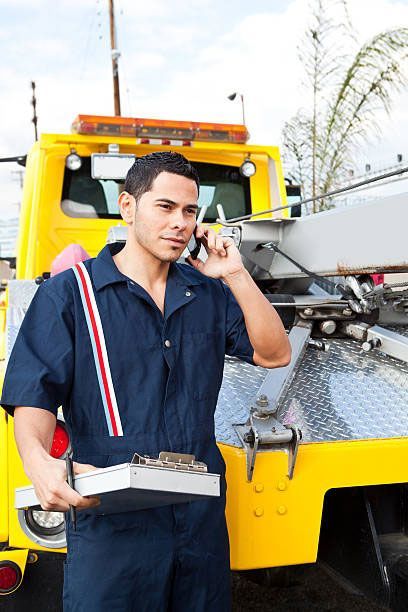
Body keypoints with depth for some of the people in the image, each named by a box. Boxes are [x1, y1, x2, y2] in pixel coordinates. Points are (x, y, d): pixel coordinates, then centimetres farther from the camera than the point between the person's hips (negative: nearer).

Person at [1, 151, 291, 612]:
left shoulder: (208, 291, 10)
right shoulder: (67, 293, -3)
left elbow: (274, 353, 6)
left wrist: (236, 276, -3)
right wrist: (38, 460, -30)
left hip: (203, 517, 4)